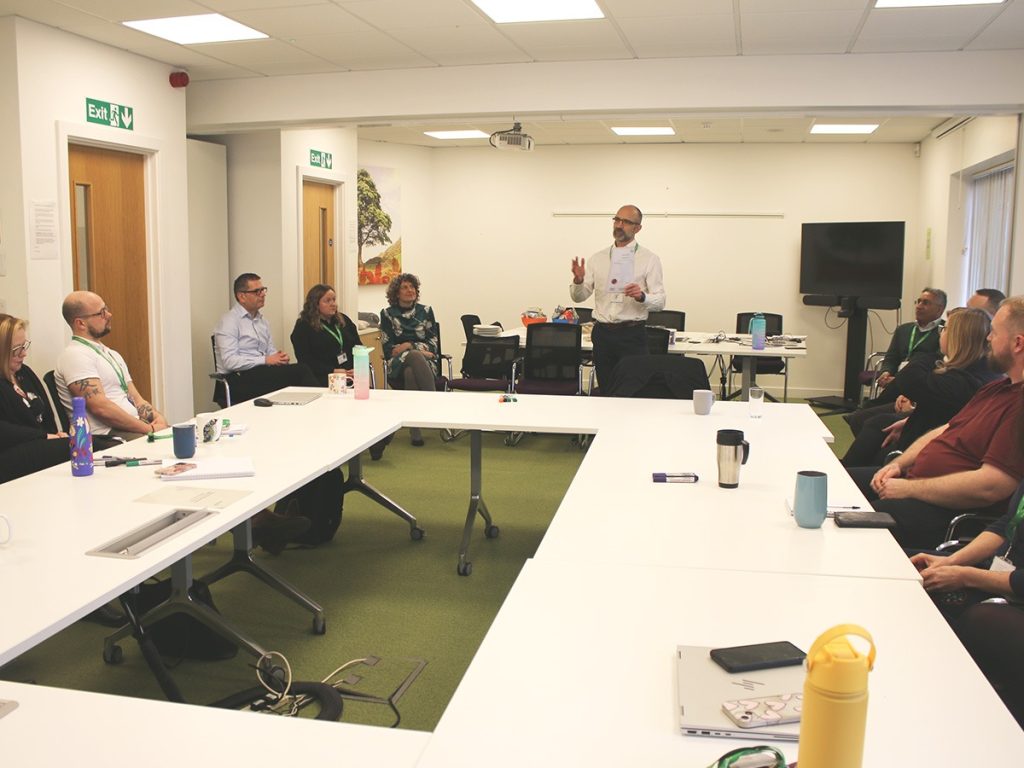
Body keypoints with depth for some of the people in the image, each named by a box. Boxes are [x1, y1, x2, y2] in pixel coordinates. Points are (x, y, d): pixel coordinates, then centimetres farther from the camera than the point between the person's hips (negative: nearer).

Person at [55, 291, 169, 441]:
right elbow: (100, 407, -16)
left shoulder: (112, 355, 22)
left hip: (134, 429, 8)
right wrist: (149, 429, -15)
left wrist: (158, 417, -3)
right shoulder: (75, 355, -5)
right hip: (105, 435, -8)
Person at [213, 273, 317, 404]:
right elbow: (230, 361, -14)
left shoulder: (262, 320, 20)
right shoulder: (229, 321, -4)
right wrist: (266, 360, -18)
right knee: (299, 371, -28)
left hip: (264, 374, 7)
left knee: (300, 370, -26)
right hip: (239, 379, -7)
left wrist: (281, 357, -4)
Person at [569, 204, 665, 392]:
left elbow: (659, 301, -3)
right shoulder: (598, 258, 11)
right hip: (602, 333, 3)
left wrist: (641, 296, -24)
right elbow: (578, 297, 8)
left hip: (632, 334, -3)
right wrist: (578, 281, -13)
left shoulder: (650, 259, 3)